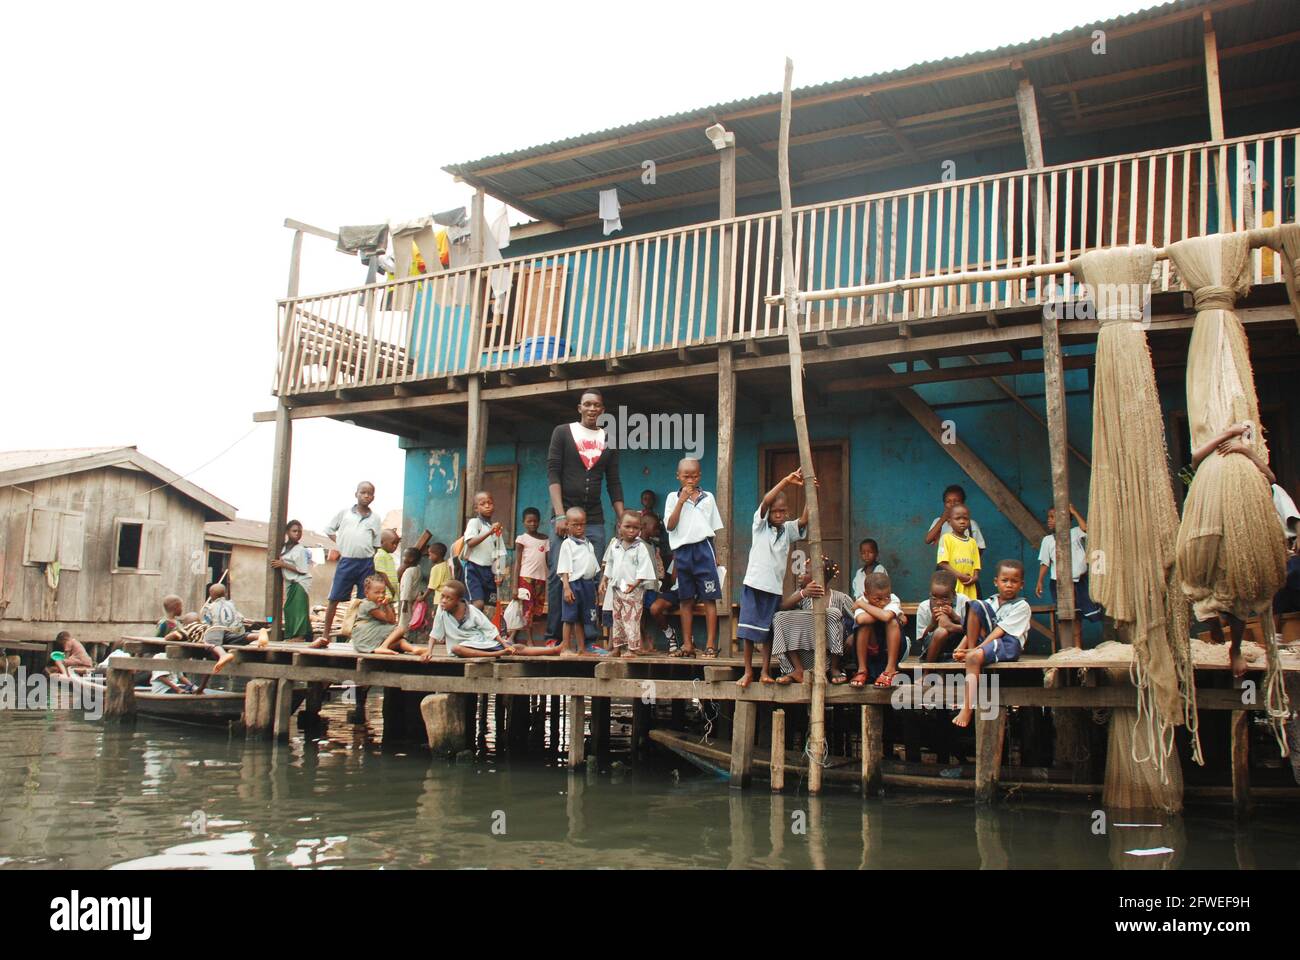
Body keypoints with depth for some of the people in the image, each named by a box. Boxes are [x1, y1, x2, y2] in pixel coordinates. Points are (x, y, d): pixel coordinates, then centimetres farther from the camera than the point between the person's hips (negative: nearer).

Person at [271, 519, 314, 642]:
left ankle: (300, 635, -13)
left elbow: (302, 570, -17)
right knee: (289, 608, 6)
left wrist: (283, 565, -16)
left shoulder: (300, 550, -13)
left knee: (298, 608, -12)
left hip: (300, 582, -8)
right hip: (290, 582, 8)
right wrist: (278, 563, -1)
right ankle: (291, 635, 10)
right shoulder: (284, 547, 11)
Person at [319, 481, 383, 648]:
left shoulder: (375, 518, 7)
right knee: (334, 599, 0)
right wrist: (341, 543, 3)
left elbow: (376, 545, 12)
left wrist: (367, 557, 1)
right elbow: (329, 530, 14)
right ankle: (325, 636, 7)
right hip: (346, 561, -1)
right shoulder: (344, 513, 4)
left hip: (366, 563, 1)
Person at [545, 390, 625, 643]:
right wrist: (560, 515, -13)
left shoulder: (609, 441, 13)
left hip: (594, 520, 3)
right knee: (558, 575, -5)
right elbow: (553, 474, -2)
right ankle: (553, 636, -1)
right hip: (564, 515, -2)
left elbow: (614, 484, 12)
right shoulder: (562, 432, 5)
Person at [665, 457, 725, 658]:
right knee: (685, 600, 7)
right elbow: (670, 526, -4)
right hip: (682, 550, 1)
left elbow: (714, 528, 11)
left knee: (709, 598, -2)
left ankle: (710, 644, 2)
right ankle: (687, 644, 13)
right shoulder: (673, 497, 6)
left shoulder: (708, 497, 8)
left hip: (703, 548, -1)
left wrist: (715, 555, 3)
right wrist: (681, 500, -9)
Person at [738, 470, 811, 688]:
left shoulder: (788, 529, 9)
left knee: (768, 631, 9)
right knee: (749, 630, -1)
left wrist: (809, 494, -21)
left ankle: (765, 670, 17)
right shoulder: (760, 524, 1)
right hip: (754, 584, -2)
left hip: (775, 587, 3)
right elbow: (765, 501, -15)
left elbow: (804, 520, -9)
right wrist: (786, 481, -24)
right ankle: (748, 672, 7)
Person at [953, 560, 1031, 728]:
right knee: (975, 605, -10)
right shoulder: (990, 602, 18)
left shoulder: (1022, 606, 0)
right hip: (986, 640, 6)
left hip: (1008, 645, -6)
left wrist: (977, 649, -19)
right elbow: (974, 626, 11)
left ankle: (967, 709, -38)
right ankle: (970, 649, -15)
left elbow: (1000, 631, -10)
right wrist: (961, 647, -6)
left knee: (974, 657, -36)